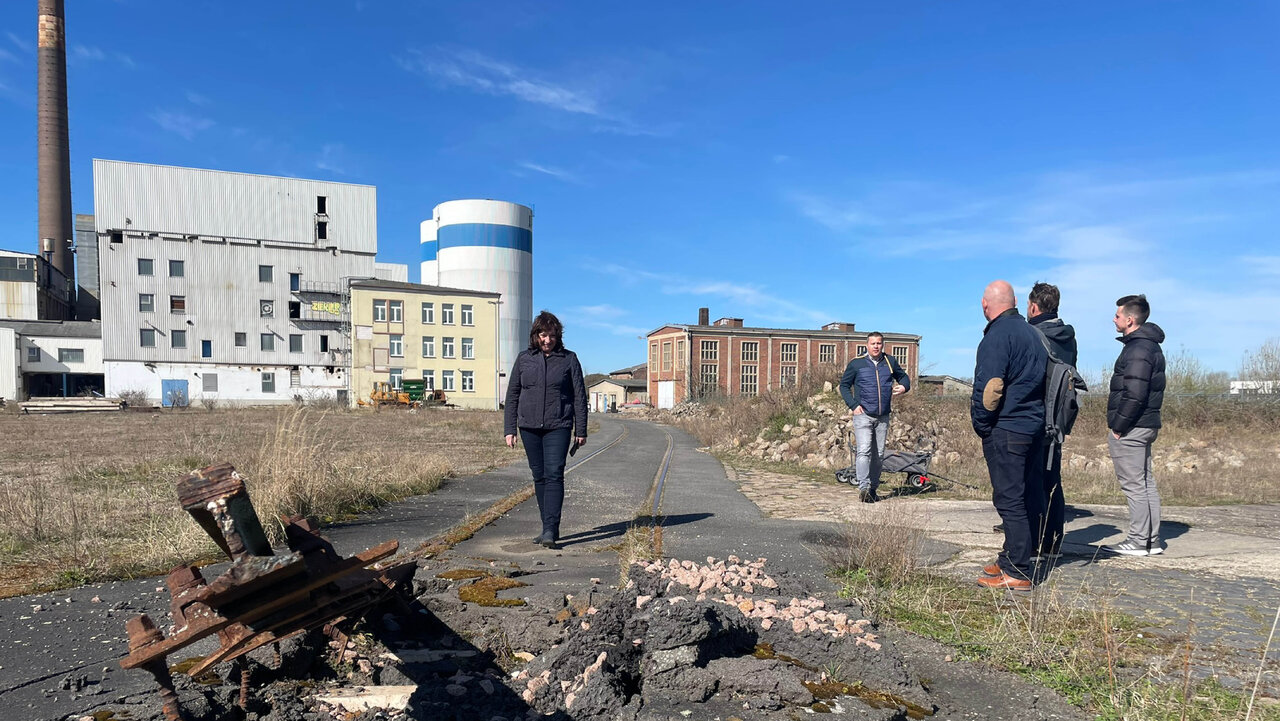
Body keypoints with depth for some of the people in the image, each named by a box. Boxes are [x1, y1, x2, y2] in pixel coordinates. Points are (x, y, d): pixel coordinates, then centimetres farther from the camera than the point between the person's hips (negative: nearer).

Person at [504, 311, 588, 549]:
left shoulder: (569, 359, 2)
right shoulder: (524, 359, 7)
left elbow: (579, 396, 4)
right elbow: (512, 395, 9)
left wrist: (581, 430, 1)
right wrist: (509, 429, 4)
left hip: (558, 427, -3)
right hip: (529, 427, 3)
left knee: (554, 475, -12)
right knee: (539, 477, 8)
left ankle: (550, 530, -12)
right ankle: (549, 528, 18)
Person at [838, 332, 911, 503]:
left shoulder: (890, 362, 9)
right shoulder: (856, 363, 0)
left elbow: (903, 377, 25)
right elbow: (844, 385, 6)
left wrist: (903, 387, 1)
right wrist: (854, 405, -7)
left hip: (883, 417, 4)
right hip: (863, 415, -4)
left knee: (878, 454, 8)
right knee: (864, 450, -16)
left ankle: (873, 489, 17)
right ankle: (863, 488, -18)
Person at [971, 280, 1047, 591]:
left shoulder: (997, 336, -14)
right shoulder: (1032, 334, 14)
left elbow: (989, 387, -19)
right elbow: (1042, 381, 19)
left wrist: (980, 424, -7)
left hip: (1005, 430, -9)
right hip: (1035, 426, 9)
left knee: (1010, 501, -4)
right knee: (1027, 497, 15)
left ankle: (1017, 573, 1)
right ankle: (1011, 559, 27)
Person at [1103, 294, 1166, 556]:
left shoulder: (1138, 350, -17)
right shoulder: (1150, 345, 16)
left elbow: (1134, 395, -24)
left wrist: (1118, 427, -17)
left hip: (1130, 428, -11)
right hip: (1146, 426, 11)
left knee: (1134, 485, -4)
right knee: (1146, 483, 14)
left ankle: (1138, 542, 2)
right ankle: (1152, 541, 21)